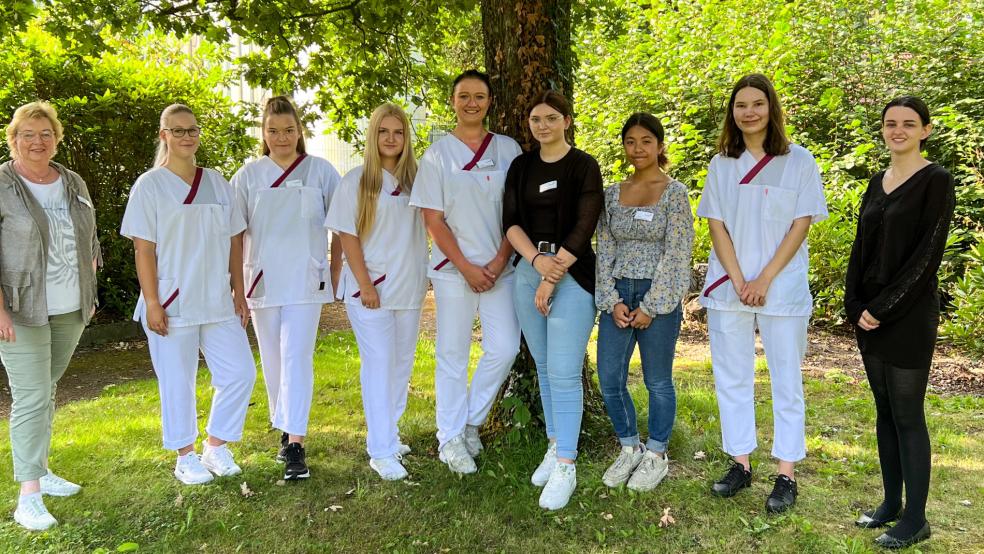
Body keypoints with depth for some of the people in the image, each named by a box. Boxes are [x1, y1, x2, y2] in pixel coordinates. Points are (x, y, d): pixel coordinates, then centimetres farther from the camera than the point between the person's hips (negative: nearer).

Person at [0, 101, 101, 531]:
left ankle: (39, 470, 28)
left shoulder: (75, 185, 9)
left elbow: (89, 244, 17)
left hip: (70, 311, 5)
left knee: (46, 391, 15)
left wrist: (90, 295, 14)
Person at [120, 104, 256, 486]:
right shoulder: (150, 185, -2)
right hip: (172, 304, -4)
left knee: (241, 372, 3)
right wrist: (152, 302, -12)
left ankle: (216, 446, 22)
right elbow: (143, 248, -7)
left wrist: (239, 293, 8)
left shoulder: (217, 183, 10)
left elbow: (234, 241, 12)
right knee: (177, 383, 4)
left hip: (218, 302, 4)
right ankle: (185, 457, 21)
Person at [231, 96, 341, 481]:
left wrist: (335, 275, 3)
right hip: (262, 282, 2)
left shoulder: (320, 171, 1)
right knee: (273, 360, 11)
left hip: (306, 281, -2)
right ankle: (285, 430, 28)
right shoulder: (248, 176, 4)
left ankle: (295, 443, -8)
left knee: (297, 358, -9)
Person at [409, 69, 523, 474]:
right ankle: (450, 438, 16)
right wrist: (466, 267, -9)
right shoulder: (438, 154, 2)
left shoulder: (508, 149, 7)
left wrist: (499, 261, -7)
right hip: (453, 268, -2)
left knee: (504, 349, -3)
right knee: (452, 355, 4)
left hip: (500, 268, 2)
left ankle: (471, 422, 19)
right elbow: (433, 219, -2)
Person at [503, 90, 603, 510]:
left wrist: (552, 277, -13)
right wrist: (536, 260, -13)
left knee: (564, 373, -8)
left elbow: (583, 228, -10)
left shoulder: (584, 166, -2)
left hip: (571, 274, -5)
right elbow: (510, 221, 4)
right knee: (544, 368, 11)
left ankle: (565, 467, -1)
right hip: (529, 269, 5)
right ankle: (554, 446, 23)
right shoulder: (521, 166, 11)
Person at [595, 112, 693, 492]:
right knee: (610, 379, 4)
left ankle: (656, 456, 24)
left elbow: (677, 254, -9)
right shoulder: (612, 194, 9)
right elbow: (604, 251, 7)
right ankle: (629, 449, 25)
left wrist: (650, 306, -13)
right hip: (618, 295, 4)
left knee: (658, 382, 6)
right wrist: (612, 301, -4)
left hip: (659, 297, -4)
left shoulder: (674, 192, -3)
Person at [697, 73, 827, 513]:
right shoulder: (722, 164, 7)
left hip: (782, 289, -2)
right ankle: (740, 464, 20)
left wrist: (764, 280, -12)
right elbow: (716, 225, 3)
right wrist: (739, 282, -8)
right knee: (731, 378, 7)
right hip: (728, 289, 3)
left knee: (786, 382, 3)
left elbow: (800, 226, -4)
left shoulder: (799, 161, 1)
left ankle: (786, 475, 12)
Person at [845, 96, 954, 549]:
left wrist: (883, 308, -15)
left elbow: (927, 255, -14)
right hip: (869, 315, 7)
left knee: (907, 416, -1)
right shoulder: (877, 183, 13)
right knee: (884, 412, 13)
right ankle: (891, 502, 25)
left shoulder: (936, 181, -8)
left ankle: (915, 520, 12)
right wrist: (856, 305, 2)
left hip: (909, 317, -6)